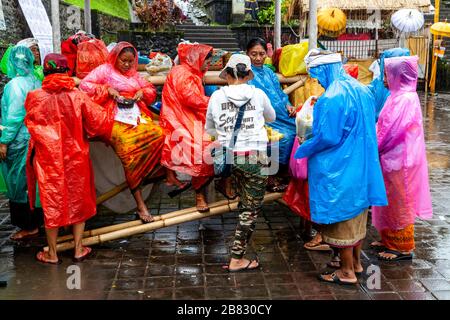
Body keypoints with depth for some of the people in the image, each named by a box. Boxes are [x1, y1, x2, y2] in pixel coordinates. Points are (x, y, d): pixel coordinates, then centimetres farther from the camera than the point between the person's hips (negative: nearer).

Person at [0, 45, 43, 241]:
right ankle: (37, 220, 26)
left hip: (19, 142, -7)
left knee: (19, 183, 3)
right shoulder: (36, 82, 5)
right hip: (36, 138, 7)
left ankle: (29, 226, 10)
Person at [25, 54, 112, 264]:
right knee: (77, 200, 16)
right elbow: (99, 122, -8)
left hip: (48, 158, 0)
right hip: (75, 157, 0)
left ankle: (52, 253, 21)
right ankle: (78, 249, 22)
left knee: (51, 202, 11)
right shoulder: (78, 96, -13)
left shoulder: (35, 98, -11)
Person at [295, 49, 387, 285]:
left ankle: (347, 272, 16)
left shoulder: (332, 98, -24)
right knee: (357, 214, 19)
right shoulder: (361, 91, 3)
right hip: (361, 166, 8)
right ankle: (356, 262, 35)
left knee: (341, 217, 5)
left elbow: (327, 137, -22)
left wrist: (303, 150, -6)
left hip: (338, 171, -8)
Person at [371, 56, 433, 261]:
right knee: (391, 202, 17)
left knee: (399, 203, 2)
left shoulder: (407, 99, -20)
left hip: (399, 161, -9)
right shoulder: (399, 96, 9)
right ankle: (390, 240, 30)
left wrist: (374, 148, -10)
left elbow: (393, 131, -22)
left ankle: (403, 247, 14)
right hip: (392, 158, 9)